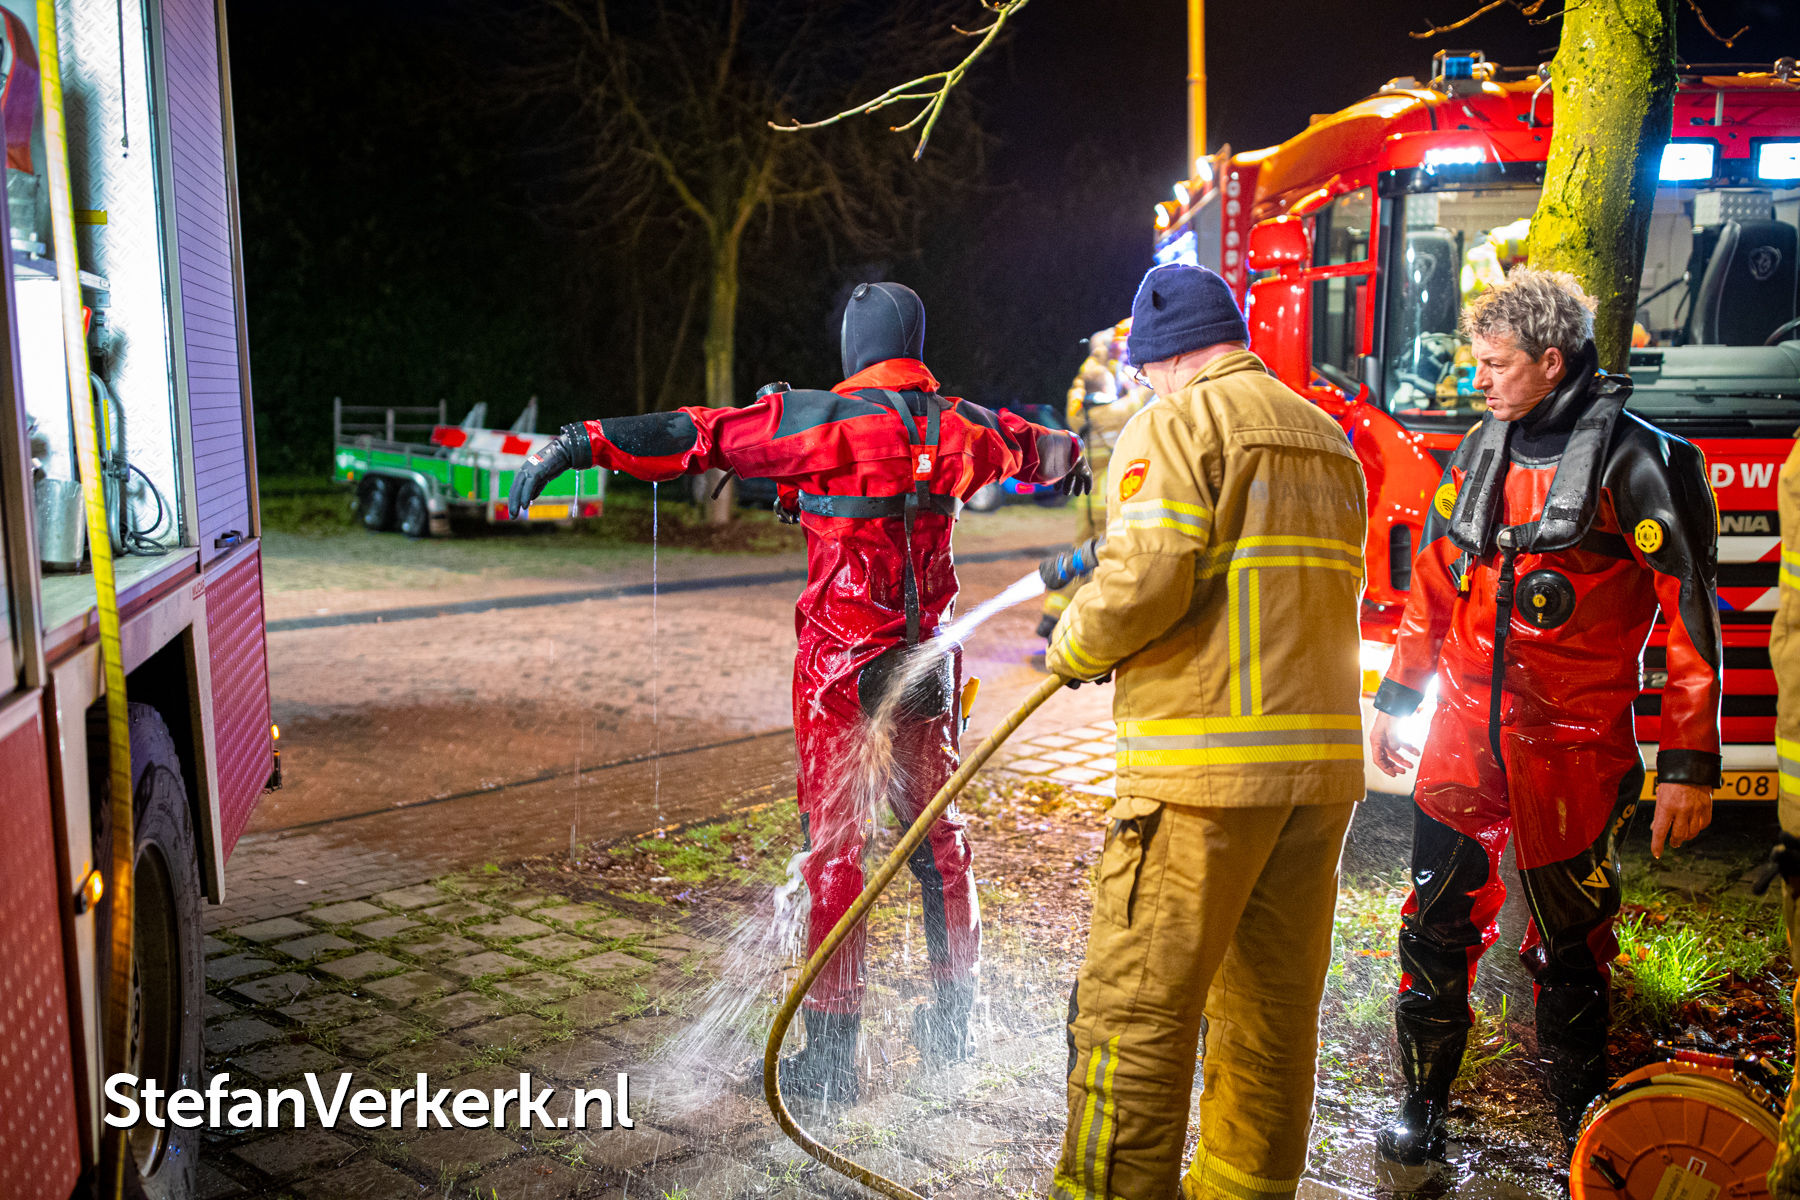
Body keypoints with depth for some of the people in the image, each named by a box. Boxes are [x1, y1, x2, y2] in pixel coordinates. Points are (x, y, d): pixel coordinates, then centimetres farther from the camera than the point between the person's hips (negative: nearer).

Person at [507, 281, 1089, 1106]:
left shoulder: (825, 421, -12)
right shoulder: (960, 426, 6)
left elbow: (696, 435, -19)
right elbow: (1030, 444, 28)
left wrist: (584, 443, -18)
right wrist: (1071, 455, 51)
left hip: (841, 664, -5)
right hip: (928, 659, 6)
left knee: (833, 844, 1)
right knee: (935, 826, 17)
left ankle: (831, 1053, 6)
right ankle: (952, 1020, 30)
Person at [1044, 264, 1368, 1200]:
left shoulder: (1178, 425, -5)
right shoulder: (1327, 439, 20)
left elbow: (1144, 579, -17)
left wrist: (1072, 650, 2)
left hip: (1207, 763, -8)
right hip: (1324, 755, 8)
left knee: (1137, 1003, -2)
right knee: (1274, 1000, 13)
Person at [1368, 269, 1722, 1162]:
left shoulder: (1629, 460, -11)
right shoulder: (1481, 451, 7)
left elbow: (1689, 612, -12)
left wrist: (1690, 766, -13)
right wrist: (1396, 698, 18)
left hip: (1570, 751, -5)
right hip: (1464, 732, 5)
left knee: (1568, 947, 8)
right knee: (1437, 924, 10)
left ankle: (1581, 1123, 26)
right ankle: (1423, 1106, 26)